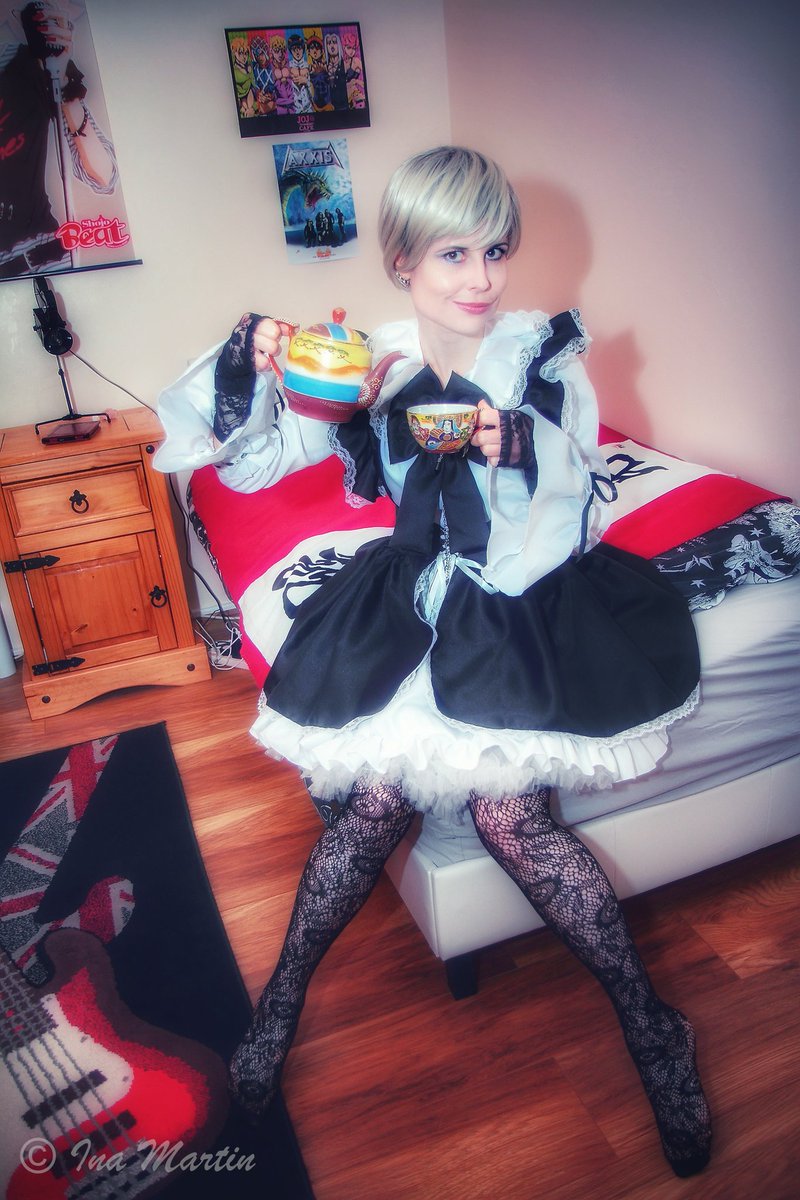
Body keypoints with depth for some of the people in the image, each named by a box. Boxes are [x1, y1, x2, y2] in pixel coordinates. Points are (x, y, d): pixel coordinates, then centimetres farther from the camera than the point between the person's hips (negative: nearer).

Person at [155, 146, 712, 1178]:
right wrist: (248, 368, -19)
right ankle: (284, 995, 6)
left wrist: (518, 451, -25)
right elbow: (245, 463, -1)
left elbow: (575, 520, -6)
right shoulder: (371, 365, 3)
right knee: (377, 797, -20)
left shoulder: (546, 353, -1)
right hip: (414, 594, 2)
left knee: (506, 812, -21)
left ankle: (651, 1026, 1)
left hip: (531, 600, -1)